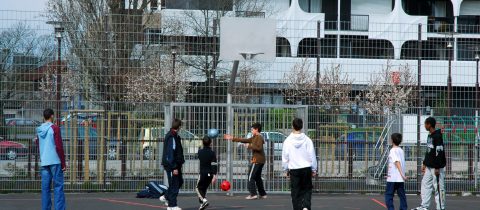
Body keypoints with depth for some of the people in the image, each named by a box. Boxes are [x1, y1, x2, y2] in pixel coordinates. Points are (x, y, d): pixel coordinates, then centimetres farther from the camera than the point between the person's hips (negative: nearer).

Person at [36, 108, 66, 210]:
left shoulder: (39, 130, 11)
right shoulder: (55, 128, -8)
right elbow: (59, 147, -11)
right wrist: (63, 163, -6)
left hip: (44, 162, 6)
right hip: (55, 161, -6)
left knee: (45, 187, 5)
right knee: (58, 186, -4)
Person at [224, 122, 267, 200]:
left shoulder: (259, 138, -11)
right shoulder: (254, 138, 18)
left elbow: (259, 148, -24)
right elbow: (244, 140, 22)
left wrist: (249, 146, -14)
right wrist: (232, 138, 22)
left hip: (257, 160, -10)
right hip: (260, 160, 10)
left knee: (251, 176, -9)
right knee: (257, 177, 15)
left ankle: (253, 194, -14)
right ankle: (263, 194, 16)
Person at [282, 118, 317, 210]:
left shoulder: (288, 141, -5)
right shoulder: (307, 140, -6)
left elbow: (285, 157, 1)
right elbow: (312, 156, -2)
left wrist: (286, 169, 14)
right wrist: (314, 169, 9)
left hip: (294, 170, 0)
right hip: (306, 169, 0)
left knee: (295, 192, 7)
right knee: (307, 190, 10)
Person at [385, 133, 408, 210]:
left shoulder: (393, 150, -9)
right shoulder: (401, 151, 13)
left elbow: (397, 162, -19)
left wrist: (402, 174, -26)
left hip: (392, 178, -7)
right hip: (400, 179, 7)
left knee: (388, 195, 0)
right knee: (402, 195, 6)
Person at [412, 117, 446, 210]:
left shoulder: (437, 136, -16)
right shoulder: (429, 136, 14)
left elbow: (439, 152, -20)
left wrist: (437, 168, -22)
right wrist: (424, 164, 22)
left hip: (437, 167, -10)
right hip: (429, 167, 10)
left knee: (438, 187, -6)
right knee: (425, 185, 11)